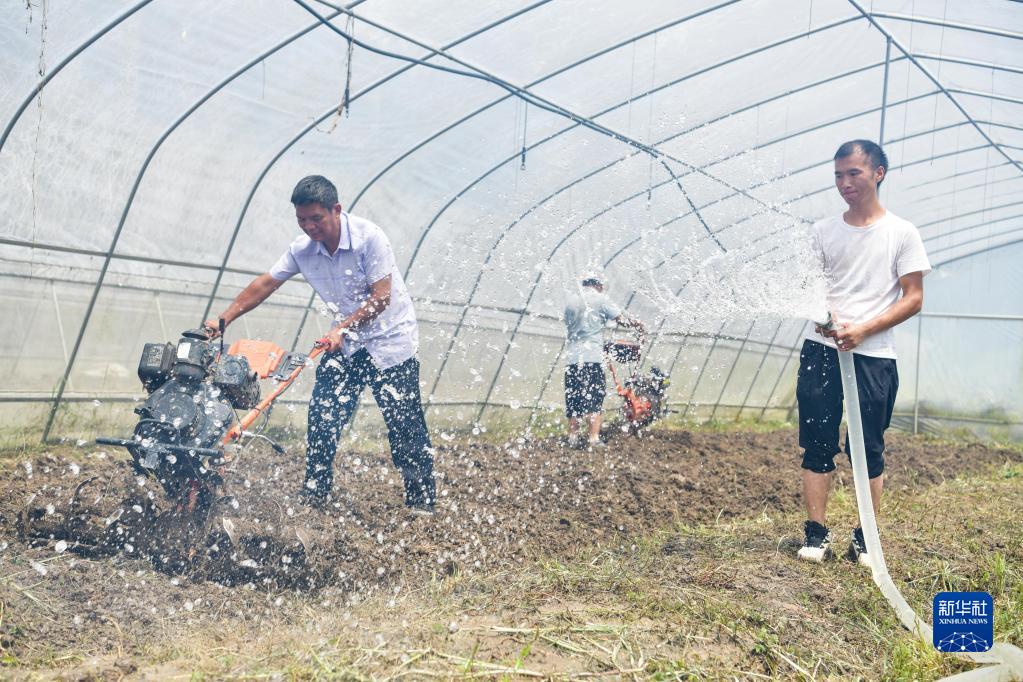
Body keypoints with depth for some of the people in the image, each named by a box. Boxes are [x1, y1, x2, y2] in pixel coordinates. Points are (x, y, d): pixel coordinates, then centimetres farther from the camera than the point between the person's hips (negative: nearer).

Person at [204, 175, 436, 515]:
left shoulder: (369, 237, -21)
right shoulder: (302, 249, -6)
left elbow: (381, 297, -22)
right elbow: (264, 285, 0)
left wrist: (342, 328, -29)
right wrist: (223, 319, -5)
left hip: (390, 338, -5)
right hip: (346, 342, 5)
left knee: (404, 423, -4)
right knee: (322, 416, -1)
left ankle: (422, 500, 6)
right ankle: (314, 493, 12)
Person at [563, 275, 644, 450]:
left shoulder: (570, 299, 15)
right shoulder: (599, 299, 0)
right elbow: (620, 319, -5)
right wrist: (636, 324, 14)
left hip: (571, 358, 5)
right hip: (592, 357, -5)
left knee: (573, 398, 9)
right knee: (595, 398, -3)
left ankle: (573, 437, 8)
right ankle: (593, 438, -10)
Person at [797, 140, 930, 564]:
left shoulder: (902, 233, 2)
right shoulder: (824, 231, 11)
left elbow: (913, 299, -1)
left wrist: (862, 330, -14)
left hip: (874, 357, -2)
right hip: (821, 351, 3)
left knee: (869, 450, 3)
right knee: (817, 444, 2)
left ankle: (865, 538, 13)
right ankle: (816, 533, 9)